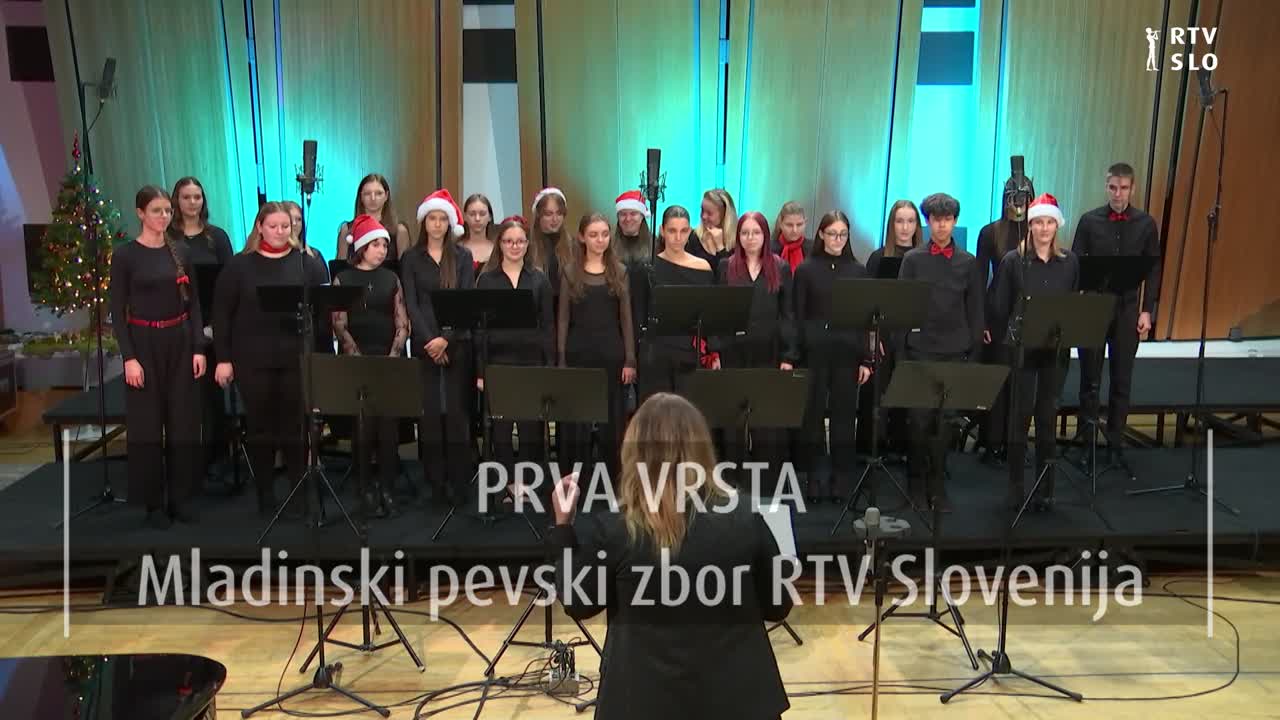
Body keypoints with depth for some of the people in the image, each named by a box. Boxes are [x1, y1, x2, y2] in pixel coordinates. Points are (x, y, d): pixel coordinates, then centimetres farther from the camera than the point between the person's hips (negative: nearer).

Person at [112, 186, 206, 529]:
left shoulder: (181, 253, 6)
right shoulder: (125, 255, -5)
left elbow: (193, 304, 8)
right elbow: (117, 311, -7)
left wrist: (199, 348, -1)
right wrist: (129, 357, -14)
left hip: (180, 342, 4)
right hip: (144, 343, -4)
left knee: (184, 421, 6)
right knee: (147, 424, 3)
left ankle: (181, 498, 18)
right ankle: (154, 503, 14)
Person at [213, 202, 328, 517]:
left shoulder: (308, 263, 5)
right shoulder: (239, 265, 3)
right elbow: (222, 313, 2)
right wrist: (223, 358, -3)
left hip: (297, 358, 0)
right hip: (253, 360, 0)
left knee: (296, 426, 5)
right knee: (260, 427, 8)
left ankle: (302, 494, 16)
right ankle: (265, 495, 20)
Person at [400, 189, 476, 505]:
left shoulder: (463, 256, 7)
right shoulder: (411, 259, 7)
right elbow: (411, 304, 0)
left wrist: (446, 338, -13)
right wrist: (429, 340, -12)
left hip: (458, 343, 0)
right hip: (424, 344, 0)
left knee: (457, 411, -2)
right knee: (429, 412, 0)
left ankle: (459, 482, 4)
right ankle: (434, 481, 8)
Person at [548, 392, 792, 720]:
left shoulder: (609, 529, -16)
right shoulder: (745, 518, -12)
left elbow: (578, 605, -1)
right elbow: (778, 607, -1)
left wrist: (563, 525, 2)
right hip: (738, 692, 1)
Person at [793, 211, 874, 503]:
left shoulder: (858, 270, 7)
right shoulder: (806, 269, 2)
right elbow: (797, 316, 0)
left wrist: (865, 360, 1)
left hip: (847, 352, 1)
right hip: (814, 351, -1)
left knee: (844, 415, 6)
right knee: (813, 415, 4)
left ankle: (840, 479, 17)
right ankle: (817, 478, 15)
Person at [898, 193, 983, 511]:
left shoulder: (969, 262, 7)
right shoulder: (913, 259, 4)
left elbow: (975, 310, 8)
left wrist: (975, 352, 2)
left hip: (955, 353, 1)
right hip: (920, 351, -1)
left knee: (945, 421, 4)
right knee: (919, 420, 1)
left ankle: (937, 485, 17)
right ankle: (917, 483, 16)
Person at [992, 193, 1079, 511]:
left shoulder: (1070, 262, 7)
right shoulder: (1013, 260, -1)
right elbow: (999, 306, 0)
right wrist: (1012, 333, -5)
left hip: (1056, 349, 2)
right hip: (1022, 348, -2)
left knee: (1048, 418, 7)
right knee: (1020, 416, 0)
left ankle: (1045, 489, 15)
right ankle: (1016, 487, 10)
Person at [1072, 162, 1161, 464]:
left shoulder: (1146, 224, 1)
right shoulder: (1089, 220, -2)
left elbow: (1153, 270, 4)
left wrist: (1147, 310, -2)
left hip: (1127, 309, 1)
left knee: (1122, 379, 7)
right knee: (1090, 378, 6)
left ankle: (1115, 443, 17)